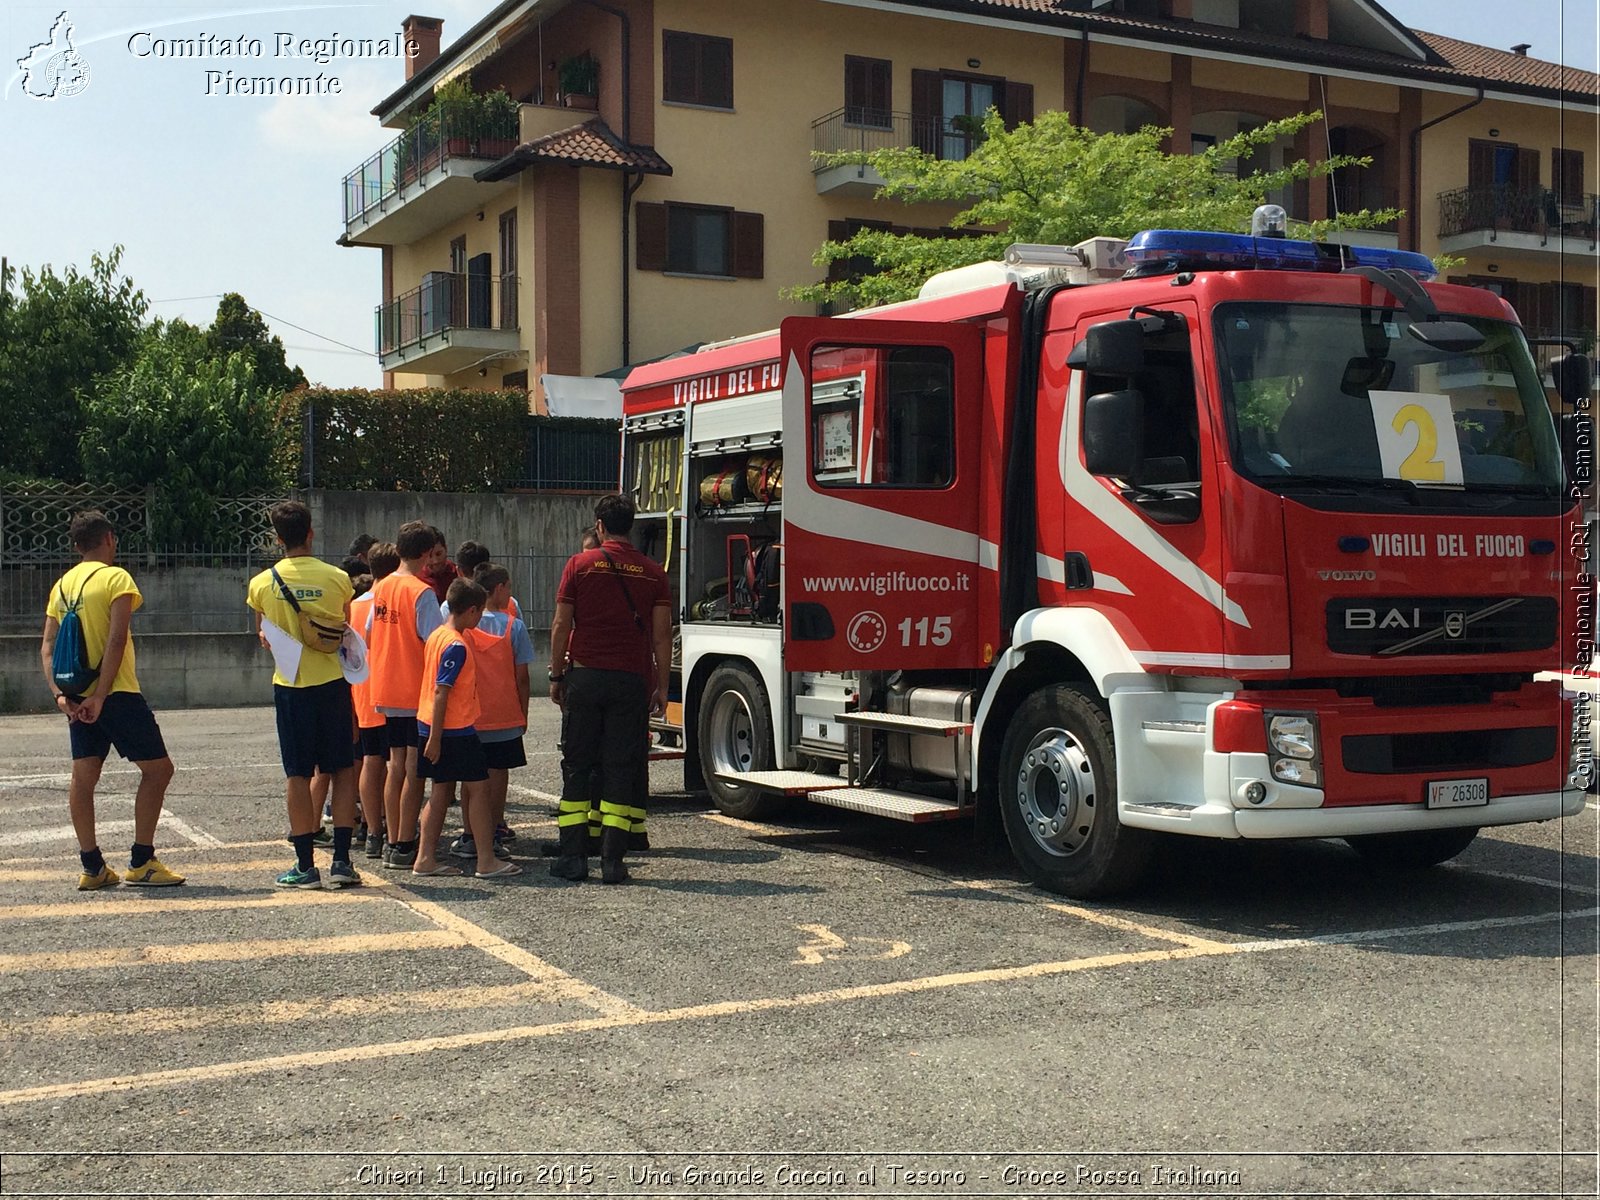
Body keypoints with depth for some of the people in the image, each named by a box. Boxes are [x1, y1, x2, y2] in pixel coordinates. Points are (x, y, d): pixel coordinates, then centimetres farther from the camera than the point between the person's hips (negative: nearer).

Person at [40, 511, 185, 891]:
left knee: (83, 776, 8)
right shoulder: (116, 577, -7)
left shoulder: (61, 585, 14)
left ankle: (92, 867, 11)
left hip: (77, 697, 8)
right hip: (115, 692, -7)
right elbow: (116, 641, -17)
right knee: (157, 768, 0)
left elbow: (47, 648, 8)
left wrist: (59, 694, 0)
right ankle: (141, 862, -1)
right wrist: (100, 695, -17)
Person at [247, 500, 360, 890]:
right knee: (342, 770, 7)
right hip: (332, 682, 0)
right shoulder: (336, 578, -5)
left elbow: (263, 636, 12)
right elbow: (347, 634, 6)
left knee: (297, 775, 6)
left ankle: (305, 866, 7)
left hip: (290, 683, 0)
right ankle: (341, 862, 4)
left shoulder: (262, 583, -3)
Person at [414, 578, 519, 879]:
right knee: (478, 787, -2)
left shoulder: (438, 635, 12)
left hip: (437, 729, 9)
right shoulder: (456, 645, -17)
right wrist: (435, 738, -20)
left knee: (441, 789, 12)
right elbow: (441, 691, -21)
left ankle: (425, 859, 12)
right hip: (456, 730, -9)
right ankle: (487, 861, 0)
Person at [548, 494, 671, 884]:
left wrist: (556, 676, 8)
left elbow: (561, 626, 0)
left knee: (577, 766, 7)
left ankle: (573, 856, 6)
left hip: (585, 676, -1)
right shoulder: (652, 573, 3)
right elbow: (661, 636, 2)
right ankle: (612, 861, 1)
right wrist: (662, 686, 9)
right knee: (621, 769, 3)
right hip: (632, 679, 1)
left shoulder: (580, 565, -1)